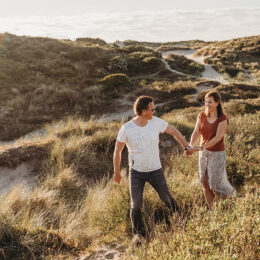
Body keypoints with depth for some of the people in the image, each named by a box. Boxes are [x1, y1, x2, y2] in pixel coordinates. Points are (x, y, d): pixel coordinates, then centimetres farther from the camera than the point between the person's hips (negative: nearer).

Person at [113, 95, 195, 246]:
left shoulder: (156, 122, -11)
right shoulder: (126, 129, -18)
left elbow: (174, 131, 5)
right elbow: (118, 151, -5)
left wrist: (187, 146, 7)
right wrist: (117, 172, 2)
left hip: (156, 170, 2)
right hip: (136, 172, -2)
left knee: (167, 198, 15)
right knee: (136, 205, 1)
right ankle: (137, 233, 24)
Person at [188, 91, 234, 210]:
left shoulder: (222, 119, -16)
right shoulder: (201, 116, -2)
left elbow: (218, 138, -22)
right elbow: (196, 133, -8)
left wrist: (201, 147, -31)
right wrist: (190, 146, -26)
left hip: (217, 154, -5)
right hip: (203, 153, 5)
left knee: (215, 183, 0)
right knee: (205, 182, 9)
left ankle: (231, 195, 32)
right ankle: (211, 209, 26)